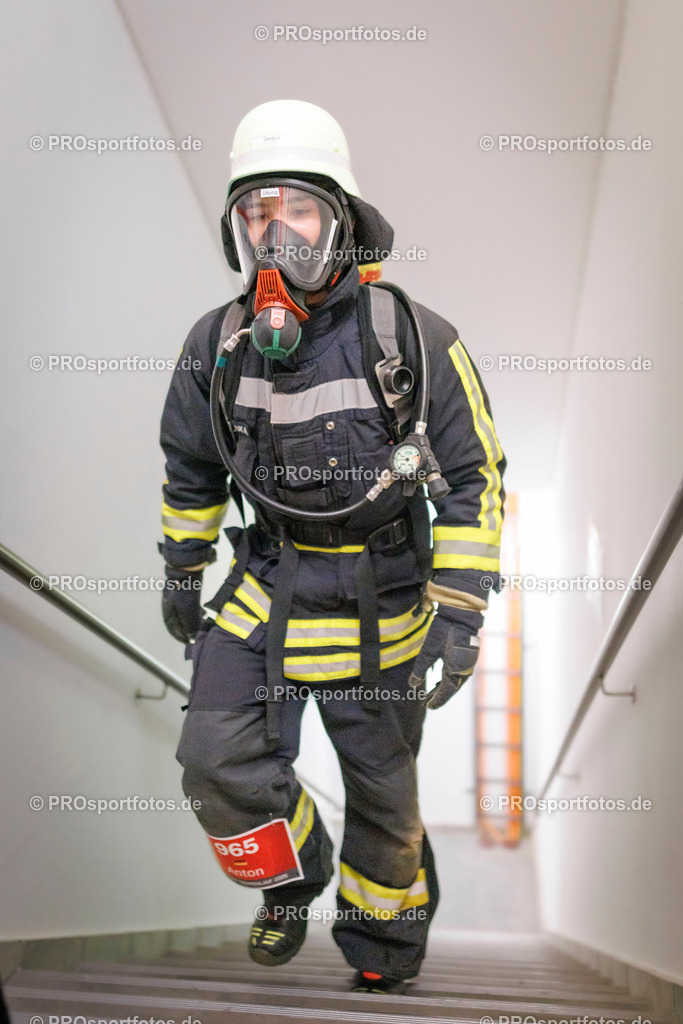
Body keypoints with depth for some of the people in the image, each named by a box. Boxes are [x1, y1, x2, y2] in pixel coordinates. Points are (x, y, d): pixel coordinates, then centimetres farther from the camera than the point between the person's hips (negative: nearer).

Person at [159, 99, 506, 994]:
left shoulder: (412, 339, -16)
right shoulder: (218, 345, -6)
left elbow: (474, 477, -10)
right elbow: (192, 467, 10)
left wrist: (462, 612, -14)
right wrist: (182, 574, 16)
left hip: (380, 602, -2)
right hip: (268, 588, 3)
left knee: (382, 792, 11)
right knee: (219, 761, -9)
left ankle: (386, 951, 38)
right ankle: (292, 880, 24)